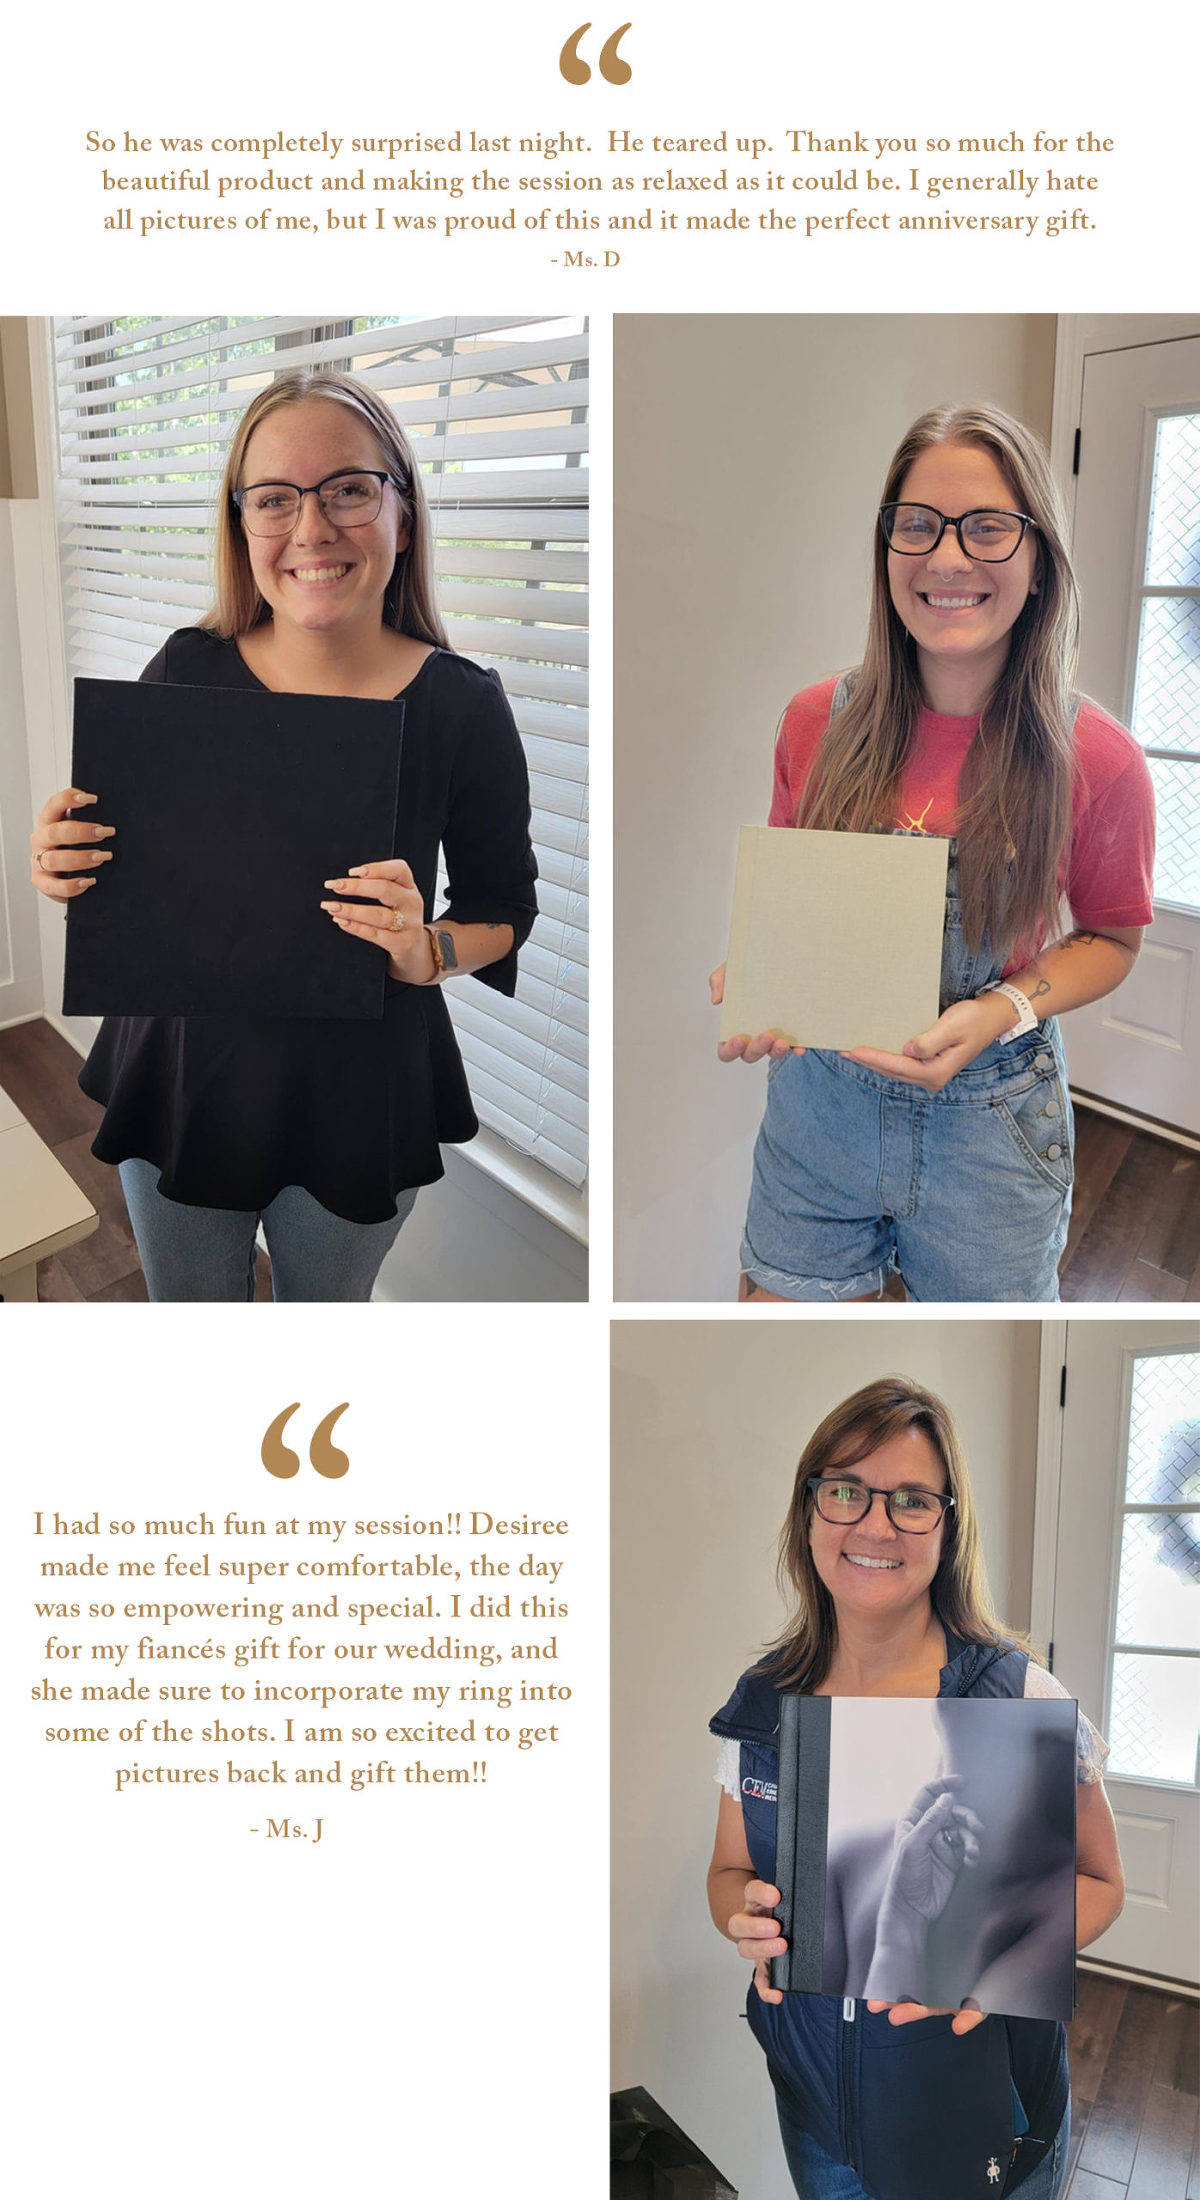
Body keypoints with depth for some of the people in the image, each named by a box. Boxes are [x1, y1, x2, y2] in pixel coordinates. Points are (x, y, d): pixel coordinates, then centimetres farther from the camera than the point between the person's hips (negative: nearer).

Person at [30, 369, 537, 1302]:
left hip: (360, 1097, -1)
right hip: (183, 1076, 2)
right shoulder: (186, 672, -8)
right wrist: (66, 868, -18)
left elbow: (506, 910, -3)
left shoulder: (462, 704, -12)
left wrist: (429, 951, -23)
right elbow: (118, 863, 4)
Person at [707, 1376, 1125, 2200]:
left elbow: (1096, 1882, -6)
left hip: (983, 2113, -3)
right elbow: (730, 1870, 6)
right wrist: (745, 1914, -16)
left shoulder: (1022, 1698, -16)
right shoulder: (760, 1702, -6)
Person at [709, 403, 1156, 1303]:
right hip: (818, 1092, 2)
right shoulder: (818, 722, -5)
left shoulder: (1096, 758, -12)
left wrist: (998, 1013, -17)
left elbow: (1111, 939, 1)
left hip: (989, 1120, -1)